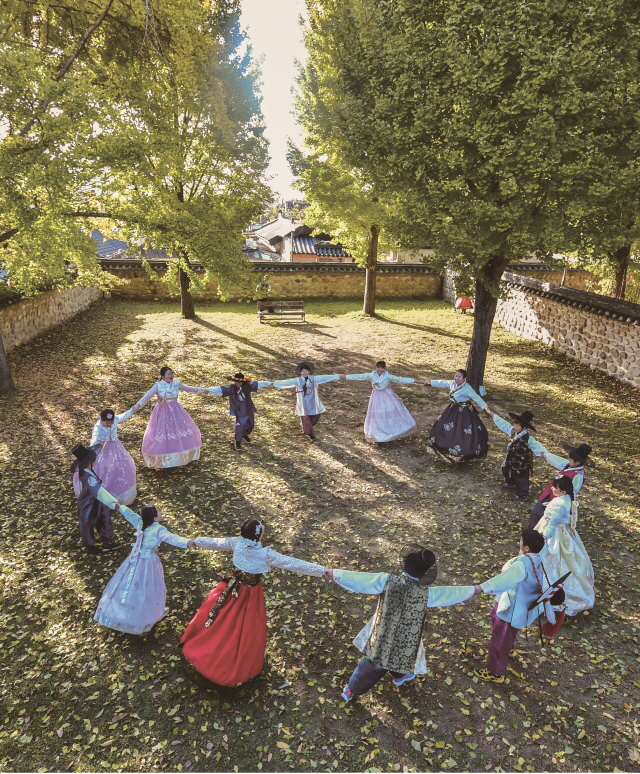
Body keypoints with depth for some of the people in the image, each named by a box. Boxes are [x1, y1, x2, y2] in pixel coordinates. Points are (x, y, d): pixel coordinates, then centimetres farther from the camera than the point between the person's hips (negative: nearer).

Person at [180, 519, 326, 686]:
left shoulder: (236, 543, -17)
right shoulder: (266, 553, -29)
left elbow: (213, 542, 0)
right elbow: (293, 564, -29)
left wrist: (194, 541, 20)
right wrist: (323, 571, -25)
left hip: (232, 587, 5)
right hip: (250, 593, -5)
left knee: (221, 619, 28)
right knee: (245, 630, 16)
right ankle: (240, 669, 37)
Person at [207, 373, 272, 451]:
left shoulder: (247, 386, -5)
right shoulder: (230, 388, -13)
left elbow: (258, 384, 0)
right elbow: (220, 389, -20)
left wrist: (269, 383, 2)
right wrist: (208, 390, -30)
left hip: (249, 410, 4)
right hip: (239, 412, -4)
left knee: (251, 425, 20)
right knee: (239, 427, -6)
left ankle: (245, 435, 52)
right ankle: (238, 442, 19)